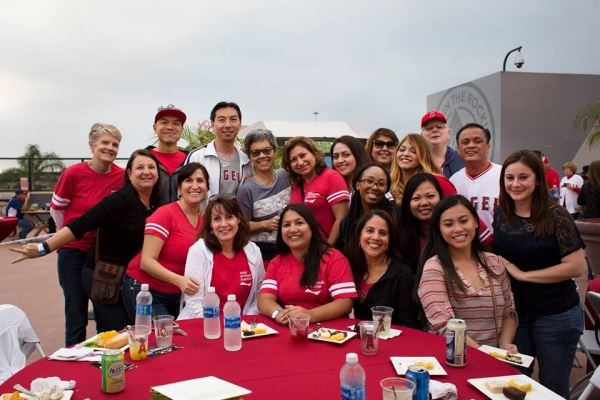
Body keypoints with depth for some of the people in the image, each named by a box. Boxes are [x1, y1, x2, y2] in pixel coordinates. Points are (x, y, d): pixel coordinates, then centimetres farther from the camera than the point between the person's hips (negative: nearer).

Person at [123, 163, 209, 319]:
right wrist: (179, 280, -31)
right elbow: (146, 261, -20)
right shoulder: (165, 214, -16)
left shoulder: (205, 219, 1)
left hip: (178, 294, 6)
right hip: (145, 290, -6)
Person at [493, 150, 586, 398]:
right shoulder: (500, 215, 1)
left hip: (555, 315, -4)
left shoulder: (555, 216, -12)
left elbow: (577, 267, -17)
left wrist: (523, 274, -16)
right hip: (513, 312, 4)